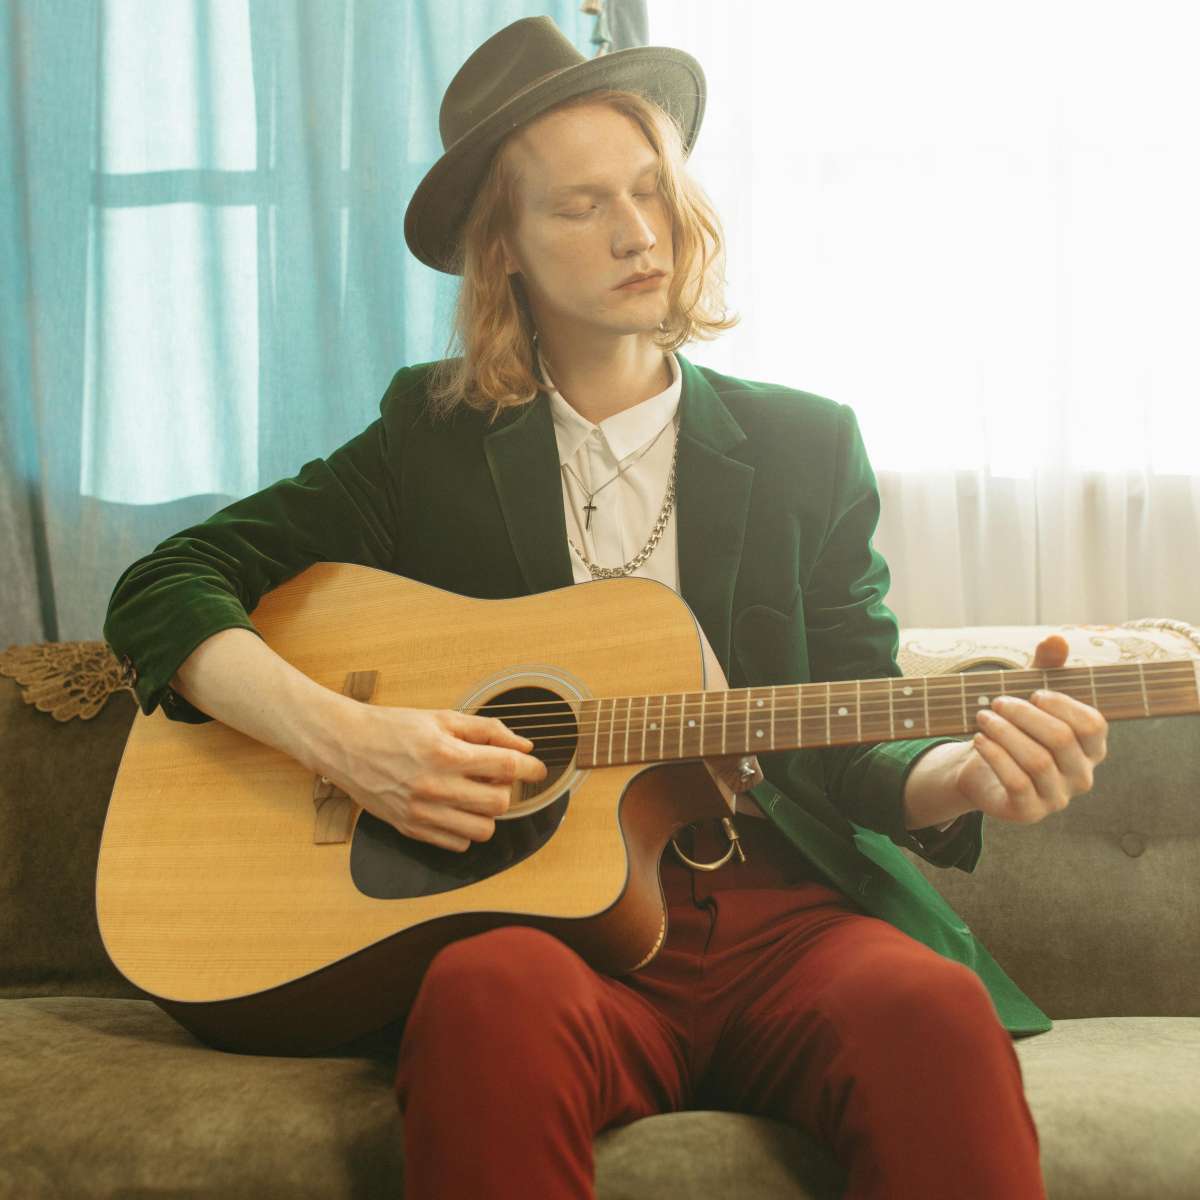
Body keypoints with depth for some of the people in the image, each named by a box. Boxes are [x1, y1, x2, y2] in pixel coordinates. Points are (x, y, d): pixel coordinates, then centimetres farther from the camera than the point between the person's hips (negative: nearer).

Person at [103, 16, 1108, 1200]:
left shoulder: (806, 447, 13)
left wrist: (971, 774, -13)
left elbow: (852, 757, 11)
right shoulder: (429, 439, 10)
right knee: (495, 998, -37)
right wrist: (342, 736, -11)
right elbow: (160, 592, 6)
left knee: (932, 1012, -33)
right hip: (536, 916, -1)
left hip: (778, 914, 1)